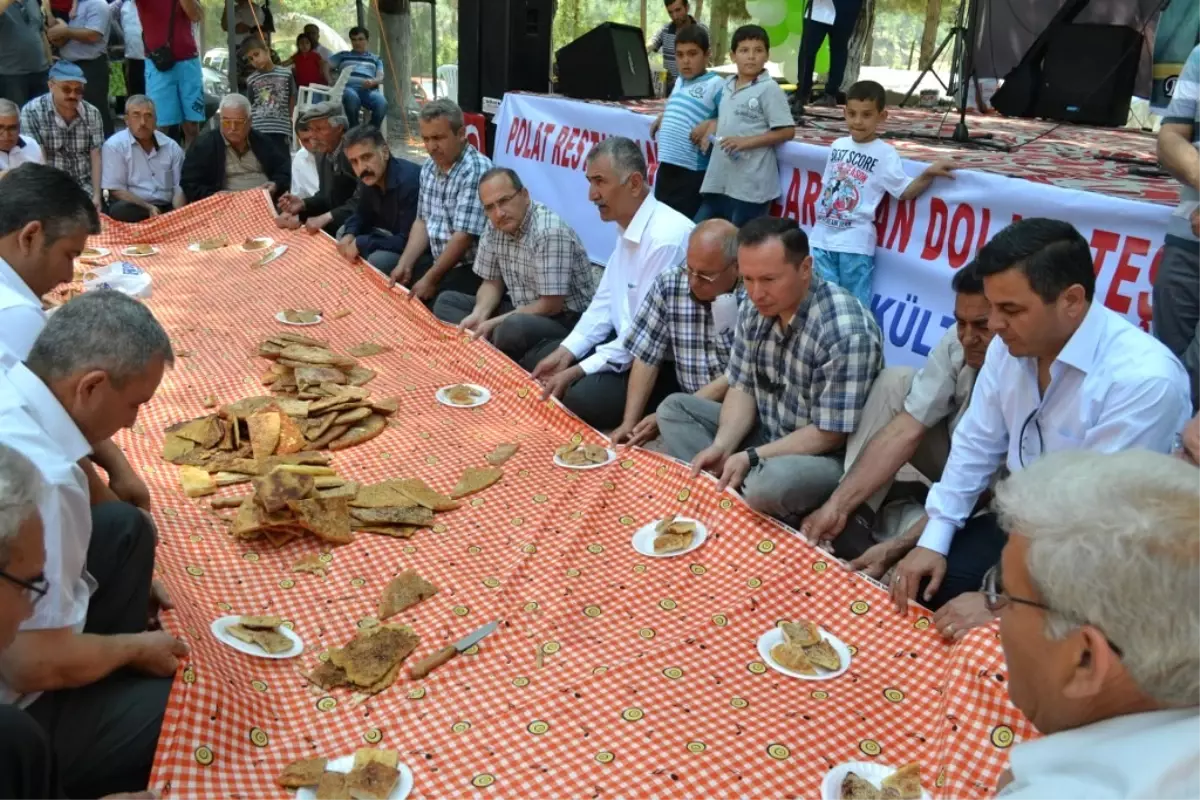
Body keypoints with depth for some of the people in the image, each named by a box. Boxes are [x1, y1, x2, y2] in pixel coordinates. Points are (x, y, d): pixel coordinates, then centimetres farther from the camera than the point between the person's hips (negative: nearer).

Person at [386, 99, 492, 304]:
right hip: (440, 263, 8)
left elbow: (464, 236, -22)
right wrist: (404, 265, 1)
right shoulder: (429, 167, 8)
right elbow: (423, 221, 14)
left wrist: (430, 279, -19)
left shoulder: (476, 171, -19)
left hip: (474, 268, -8)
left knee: (435, 304, -27)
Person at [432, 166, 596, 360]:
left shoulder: (550, 232, -24)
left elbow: (551, 305, -24)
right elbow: (493, 283, 9)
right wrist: (478, 315, -12)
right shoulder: (495, 226, 0)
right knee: (447, 301, 4)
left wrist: (494, 323, -21)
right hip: (522, 310, 8)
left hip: (566, 320, -8)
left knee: (513, 327, -39)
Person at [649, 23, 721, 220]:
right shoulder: (679, 82, 14)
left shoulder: (715, 84, -8)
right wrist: (661, 118, 14)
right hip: (667, 164, 8)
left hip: (694, 169, -8)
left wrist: (710, 125, -25)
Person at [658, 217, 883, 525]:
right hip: (766, 435, 8)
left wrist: (751, 458, -24)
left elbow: (829, 434, -24)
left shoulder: (846, 332, -28)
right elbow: (742, 388, 2)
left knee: (773, 482, -39)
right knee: (674, 408, 2)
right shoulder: (755, 311, -4)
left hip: (826, 457, -8)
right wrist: (722, 446, -15)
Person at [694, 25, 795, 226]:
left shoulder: (769, 89, -8)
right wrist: (710, 128, 5)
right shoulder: (727, 85, 12)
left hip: (750, 185, -7)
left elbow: (787, 131, -10)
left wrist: (746, 142, -17)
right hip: (719, 180, 7)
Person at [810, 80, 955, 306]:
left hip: (855, 243, -5)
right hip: (822, 237, 5)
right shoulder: (838, 145, 9)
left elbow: (906, 192, -8)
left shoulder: (885, 154, -6)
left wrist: (928, 174, -24)